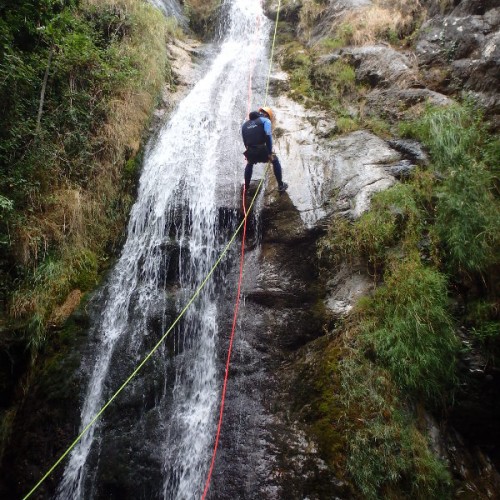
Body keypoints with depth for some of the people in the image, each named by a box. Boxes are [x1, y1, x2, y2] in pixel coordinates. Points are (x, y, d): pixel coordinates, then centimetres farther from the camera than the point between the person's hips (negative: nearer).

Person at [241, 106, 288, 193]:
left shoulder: (245, 124, 25)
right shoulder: (265, 120, 8)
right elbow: (268, 137, -7)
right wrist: (270, 153, -7)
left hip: (250, 153, 4)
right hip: (261, 151, -4)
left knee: (249, 164, 38)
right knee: (275, 161, 25)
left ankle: (246, 186, 40)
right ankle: (281, 185, 24)